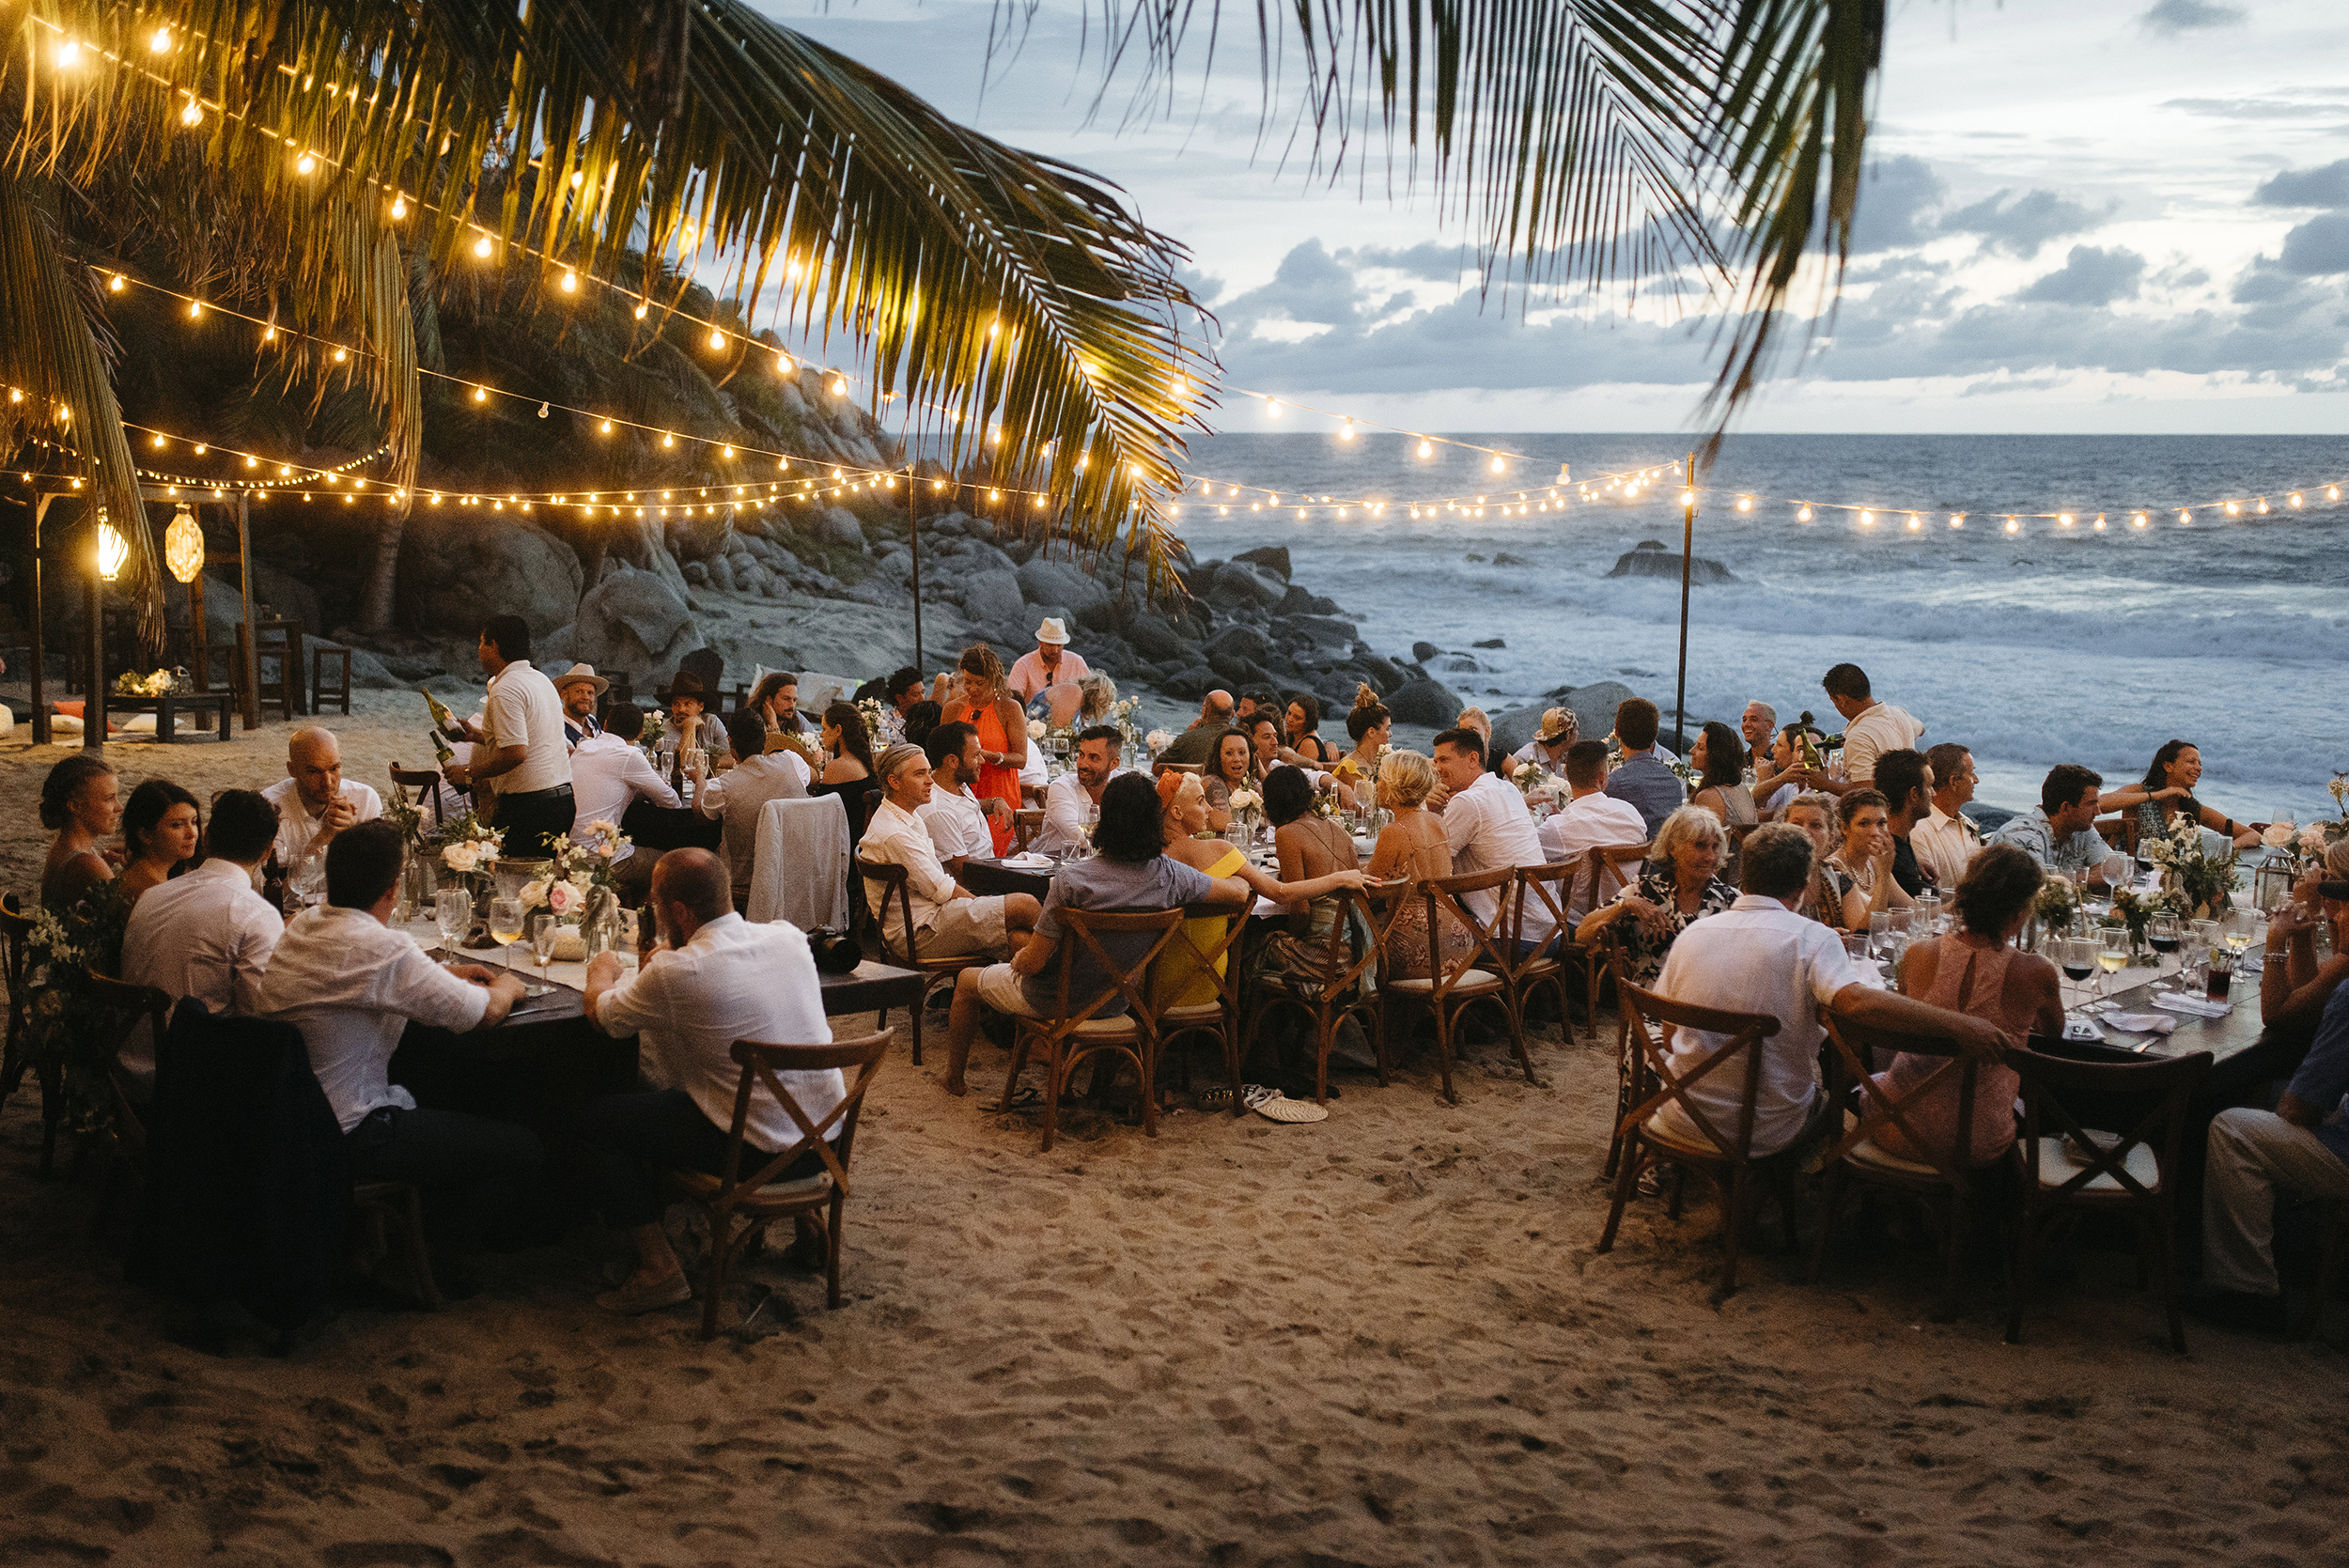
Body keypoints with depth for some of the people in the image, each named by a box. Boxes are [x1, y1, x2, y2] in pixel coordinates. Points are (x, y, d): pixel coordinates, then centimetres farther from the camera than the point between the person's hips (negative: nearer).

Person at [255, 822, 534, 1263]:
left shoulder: (301, 926, 1)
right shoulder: (381, 948, -25)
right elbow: (486, 1012, -17)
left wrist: (447, 973, 15)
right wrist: (506, 986, 7)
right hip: (345, 1139, -9)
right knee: (520, 1148, 0)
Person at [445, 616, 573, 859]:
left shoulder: (506, 690, -13)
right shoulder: (542, 680, 17)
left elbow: (516, 753, -22)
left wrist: (469, 774, -11)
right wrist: (478, 735, 26)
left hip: (527, 807, -9)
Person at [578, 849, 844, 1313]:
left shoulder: (674, 974, -18)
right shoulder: (789, 937, -1)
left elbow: (600, 1014, 2)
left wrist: (603, 972, 23)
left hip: (759, 1152, -7)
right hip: (825, 1139, 7)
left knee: (597, 1121, 5)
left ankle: (659, 1269, 2)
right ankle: (802, 1212, 33)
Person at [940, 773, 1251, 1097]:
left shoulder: (1072, 879, -31)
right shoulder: (1171, 876, -21)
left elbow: (1033, 963, -25)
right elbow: (1240, 893, -8)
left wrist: (1018, 959, -1)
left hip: (1055, 1003, -5)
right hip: (1114, 1005, 5)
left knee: (967, 981, 24)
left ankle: (954, 1079, 43)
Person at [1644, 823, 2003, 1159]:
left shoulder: (1692, 934, 1)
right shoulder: (1810, 937, -13)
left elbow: (1670, 1037, 8)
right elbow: (1855, 1000, -33)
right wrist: (1958, 1024, -34)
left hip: (1684, 1124, 3)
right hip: (1767, 1133, -3)